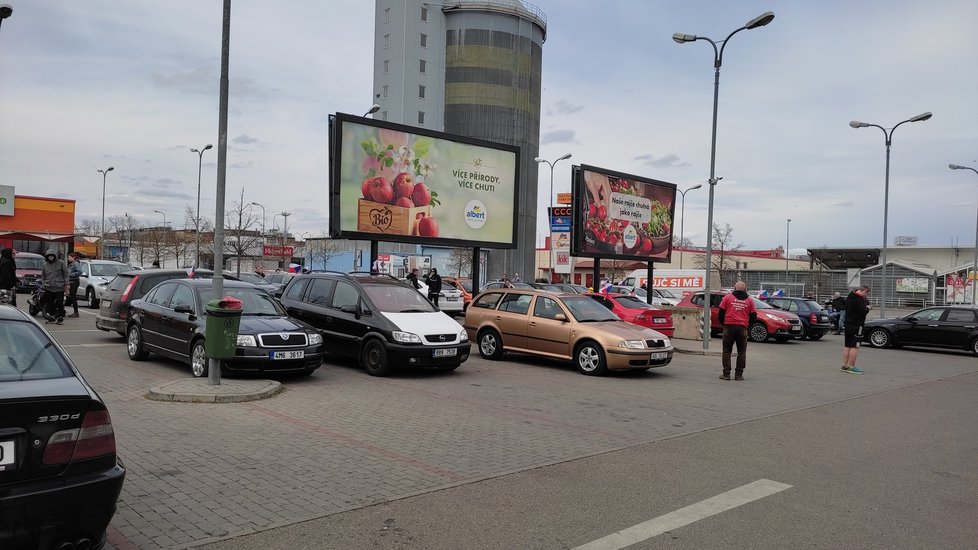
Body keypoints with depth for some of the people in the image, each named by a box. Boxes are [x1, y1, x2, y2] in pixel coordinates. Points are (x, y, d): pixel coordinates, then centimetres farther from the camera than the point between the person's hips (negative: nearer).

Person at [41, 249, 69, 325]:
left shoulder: (61, 263, -1)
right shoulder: (44, 265, 11)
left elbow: (66, 274, 0)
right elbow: (43, 276, 20)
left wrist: (67, 285, -5)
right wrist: (44, 284, 11)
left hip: (59, 288, -4)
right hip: (48, 288, 4)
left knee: (60, 304, -1)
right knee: (50, 304, 7)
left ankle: (61, 318, 7)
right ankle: (51, 318, 18)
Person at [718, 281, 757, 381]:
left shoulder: (727, 297, 2)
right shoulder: (749, 300, 7)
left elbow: (721, 312, 2)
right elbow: (753, 316, 9)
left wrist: (723, 324, 16)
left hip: (729, 326, -1)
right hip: (742, 328, 1)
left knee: (727, 351, 5)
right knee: (741, 352, 9)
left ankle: (726, 374, 1)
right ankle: (739, 374, 7)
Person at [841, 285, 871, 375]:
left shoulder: (849, 297, 13)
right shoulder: (859, 299, -17)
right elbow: (863, 311, -21)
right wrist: (867, 308, 0)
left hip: (848, 324, 9)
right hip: (856, 325, -9)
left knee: (847, 346, 13)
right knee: (855, 346, -6)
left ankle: (845, 365, 17)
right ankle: (851, 367, -7)